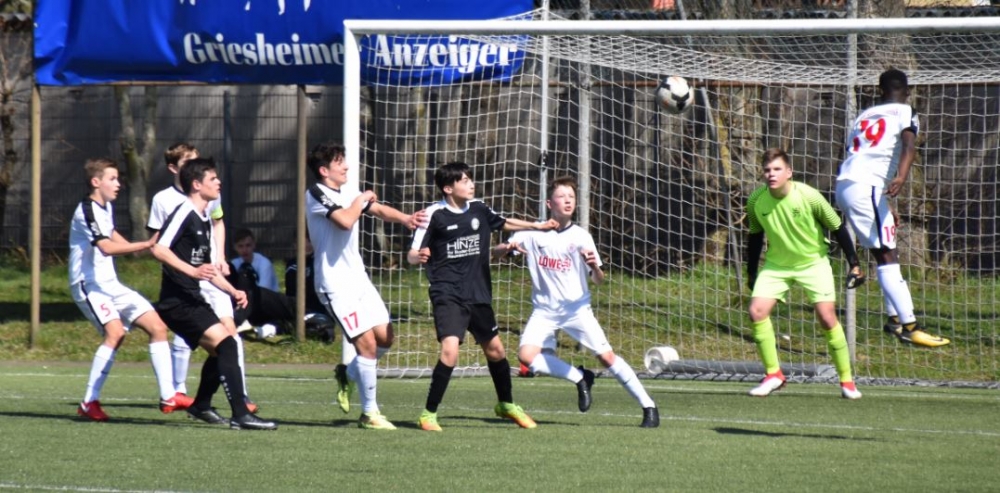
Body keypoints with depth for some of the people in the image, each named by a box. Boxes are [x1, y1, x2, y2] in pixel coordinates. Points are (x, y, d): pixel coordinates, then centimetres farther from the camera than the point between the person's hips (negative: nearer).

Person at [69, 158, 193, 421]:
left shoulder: (106, 208, 13)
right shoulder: (87, 210, -17)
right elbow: (107, 248, -31)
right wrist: (146, 245, -36)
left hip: (110, 284, 10)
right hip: (89, 284, -10)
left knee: (157, 327, 4)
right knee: (115, 331, -29)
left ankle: (168, 396, 7)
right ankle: (89, 402, -23)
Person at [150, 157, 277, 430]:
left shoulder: (205, 220, 18)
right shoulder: (184, 213, -11)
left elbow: (210, 269, 23)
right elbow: (159, 249, -23)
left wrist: (233, 291, 10)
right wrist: (192, 271, -31)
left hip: (194, 300, 10)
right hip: (178, 301, -10)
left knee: (220, 350, 20)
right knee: (225, 343, -20)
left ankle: (201, 406, 38)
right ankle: (240, 415, -25)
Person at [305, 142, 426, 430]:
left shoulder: (348, 192, 12)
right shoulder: (316, 195, -13)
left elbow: (379, 209, 4)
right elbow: (345, 221, -27)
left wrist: (405, 218, -15)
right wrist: (360, 201, -8)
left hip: (358, 277, 8)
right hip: (335, 284, -8)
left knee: (385, 337, 5)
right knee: (367, 342, -12)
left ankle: (348, 375, 30)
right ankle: (369, 413, -2)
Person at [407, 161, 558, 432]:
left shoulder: (478, 209, 5)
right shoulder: (435, 215, -11)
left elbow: (503, 223, 26)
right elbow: (412, 254, -11)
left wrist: (537, 226, 31)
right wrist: (418, 256, -34)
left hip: (478, 294, 6)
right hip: (448, 295, -6)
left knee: (495, 350, 17)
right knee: (450, 350, -23)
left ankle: (506, 405, 40)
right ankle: (429, 414, -11)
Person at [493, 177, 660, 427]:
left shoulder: (581, 237, -3)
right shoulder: (533, 233, 0)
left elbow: (599, 280, -5)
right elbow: (496, 252, 2)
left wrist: (594, 266, -29)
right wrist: (508, 247, -22)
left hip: (576, 308, -2)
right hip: (544, 310, 2)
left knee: (606, 356, -12)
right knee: (526, 355, -18)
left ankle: (648, 406, -3)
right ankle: (580, 378, 4)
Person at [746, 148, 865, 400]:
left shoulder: (809, 196, -23)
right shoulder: (756, 201, -13)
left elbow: (838, 228, -11)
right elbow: (755, 236, 5)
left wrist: (854, 263, -10)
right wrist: (751, 273, 8)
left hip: (813, 263, -3)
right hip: (776, 264, 3)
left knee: (827, 318, -12)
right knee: (757, 311, -15)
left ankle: (846, 380, 4)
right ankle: (773, 374, -1)